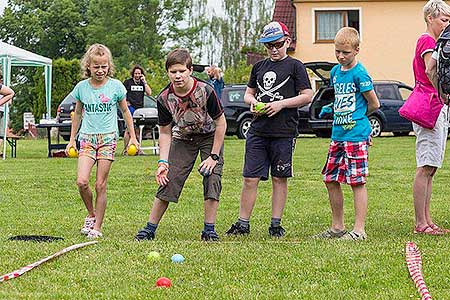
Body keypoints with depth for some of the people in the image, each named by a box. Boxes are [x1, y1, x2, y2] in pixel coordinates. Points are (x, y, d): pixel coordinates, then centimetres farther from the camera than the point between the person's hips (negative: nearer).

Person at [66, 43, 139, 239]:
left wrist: (132, 136, 12)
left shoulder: (115, 86, -1)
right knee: (82, 181, -14)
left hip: (108, 137, -2)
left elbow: (125, 111, 11)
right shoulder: (81, 87, 4)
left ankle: (97, 227, 5)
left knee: (100, 185, -4)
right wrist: (72, 139, 19)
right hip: (87, 137, 2)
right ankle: (91, 214, 11)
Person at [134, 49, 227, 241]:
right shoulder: (165, 98, -21)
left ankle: (209, 229, -5)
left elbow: (221, 123, -17)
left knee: (212, 178, -15)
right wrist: (163, 162, -19)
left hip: (210, 137, -2)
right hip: (183, 139, 2)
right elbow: (165, 132, -8)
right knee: (168, 181, -6)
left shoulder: (205, 91, -29)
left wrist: (214, 156, -18)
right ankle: (150, 228, 3)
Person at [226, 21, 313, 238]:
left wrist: (281, 104, -12)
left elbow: (307, 96, -4)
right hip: (257, 131, 4)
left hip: (284, 133, -4)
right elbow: (248, 93, 23)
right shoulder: (259, 67, 15)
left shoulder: (295, 66, 1)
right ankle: (243, 224, 6)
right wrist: (253, 102, 0)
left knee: (279, 179, 4)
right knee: (250, 179, 1)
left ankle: (276, 224, 11)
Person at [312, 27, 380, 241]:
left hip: (356, 136, -8)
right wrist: (331, 109, 10)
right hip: (338, 135, 8)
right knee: (330, 180, 10)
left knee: (357, 181, -5)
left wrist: (357, 117, 5)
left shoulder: (359, 74, -12)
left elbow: (374, 104, -6)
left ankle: (359, 230, -1)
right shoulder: (335, 71, 12)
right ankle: (337, 227, 21)